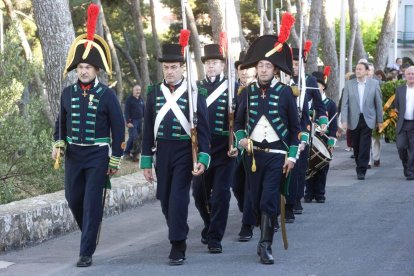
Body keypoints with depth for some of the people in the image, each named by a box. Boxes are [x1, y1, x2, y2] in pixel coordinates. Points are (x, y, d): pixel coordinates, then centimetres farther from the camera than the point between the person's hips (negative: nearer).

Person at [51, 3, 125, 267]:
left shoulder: (107, 94, -7)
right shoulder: (68, 93, 4)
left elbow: (118, 128, -3)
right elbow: (61, 122, 16)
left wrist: (115, 159, -4)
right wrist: (59, 144, 0)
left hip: (98, 156, -4)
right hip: (73, 155, 4)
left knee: (92, 203, -7)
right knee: (74, 199, 11)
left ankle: (87, 252, -3)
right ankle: (90, 233, 38)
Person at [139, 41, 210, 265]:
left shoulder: (194, 93, -3)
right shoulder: (154, 93, 6)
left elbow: (203, 128, -4)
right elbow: (148, 129, 9)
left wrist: (203, 159, -13)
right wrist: (146, 161, 7)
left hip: (185, 152, -4)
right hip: (162, 152, 4)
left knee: (178, 197, -10)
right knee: (165, 199, 9)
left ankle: (177, 248, -7)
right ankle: (178, 236, 28)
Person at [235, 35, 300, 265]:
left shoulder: (285, 92, -3)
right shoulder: (248, 92, 5)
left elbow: (295, 127, 1)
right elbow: (239, 122, 13)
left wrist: (292, 155, -4)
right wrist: (241, 138, -7)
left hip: (277, 155, -3)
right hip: (253, 153, 3)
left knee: (269, 201, -12)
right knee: (256, 200, 9)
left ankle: (266, 246, -9)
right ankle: (265, 238, 25)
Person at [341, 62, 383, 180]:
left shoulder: (374, 84, 0)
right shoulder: (349, 84, 1)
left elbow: (378, 103, 5)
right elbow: (345, 104, -1)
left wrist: (379, 120, 6)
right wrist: (344, 120, -10)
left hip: (367, 120, -1)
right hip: (354, 120, 2)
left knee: (364, 147, -8)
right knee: (356, 147, 9)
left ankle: (361, 171, -6)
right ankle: (360, 167, 24)